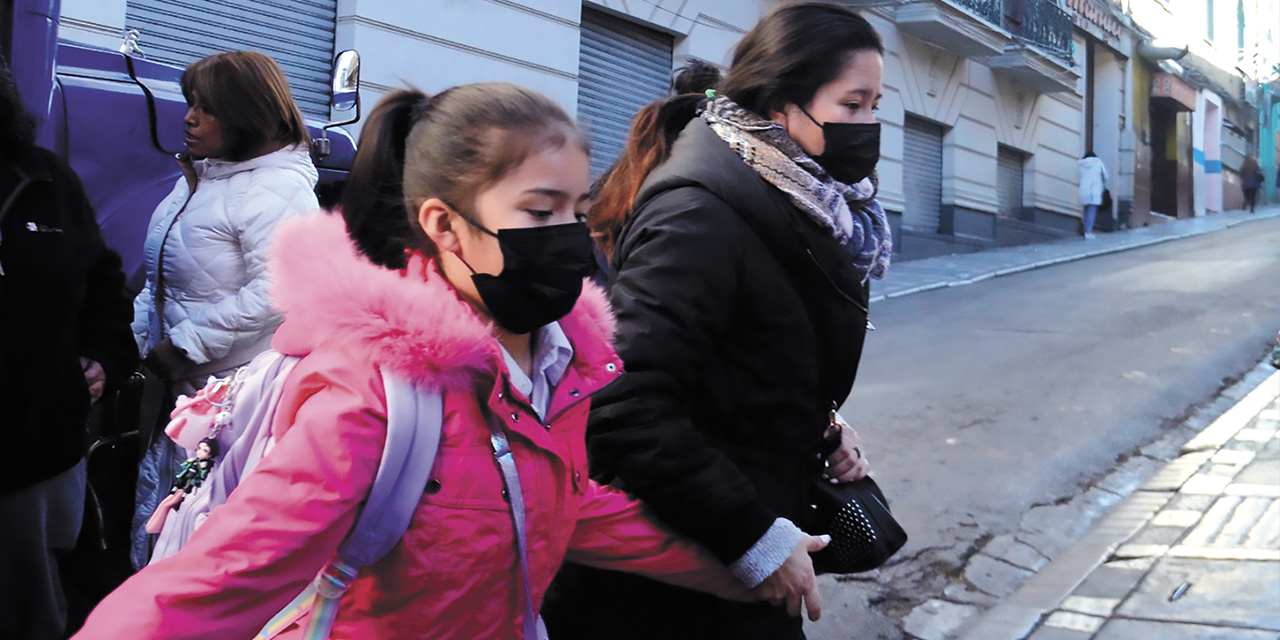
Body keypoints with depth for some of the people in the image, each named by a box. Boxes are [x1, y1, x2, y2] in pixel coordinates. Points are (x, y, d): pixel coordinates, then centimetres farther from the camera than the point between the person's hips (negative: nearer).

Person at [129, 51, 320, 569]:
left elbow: (277, 291, -27)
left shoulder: (277, 190, -17)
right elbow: (162, 280, 23)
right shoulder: (195, 177, 14)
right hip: (179, 389, 10)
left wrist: (184, 345, -21)